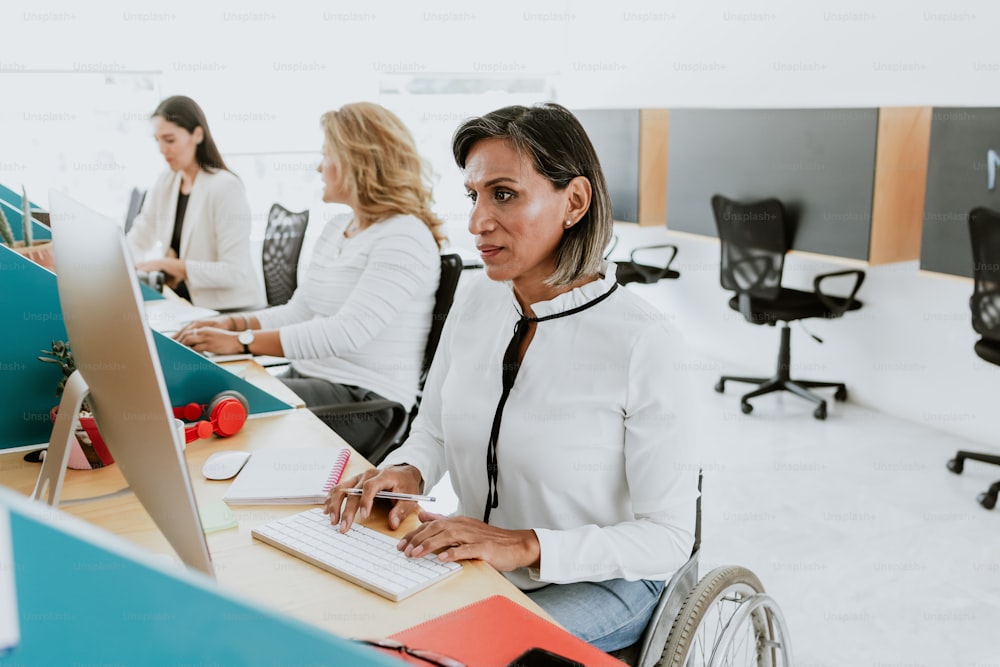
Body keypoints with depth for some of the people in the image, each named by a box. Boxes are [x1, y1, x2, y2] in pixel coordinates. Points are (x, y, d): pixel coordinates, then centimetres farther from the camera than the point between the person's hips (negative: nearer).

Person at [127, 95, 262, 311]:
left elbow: (234, 273, -22)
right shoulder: (165, 183, 7)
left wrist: (167, 264, -22)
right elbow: (135, 244, 10)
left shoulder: (226, 187, -15)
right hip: (183, 301, 7)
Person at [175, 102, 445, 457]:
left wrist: (242, 342, -24)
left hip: (366, 401, -8)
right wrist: (232, 323, 0)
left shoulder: (405, 238, -14)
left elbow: (347, 332, -24)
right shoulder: (336, 228, 17)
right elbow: (298, 312, 17)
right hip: (308, 378, 8)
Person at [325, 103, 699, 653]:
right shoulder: (474, 306, -1)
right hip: (471, 563, 5)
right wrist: (405, 472, -11)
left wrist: (526, 546, -28)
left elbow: (668, 538, -18)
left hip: (601, 582, -5)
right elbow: (430, 434, 12)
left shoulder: (644, 343, -21)